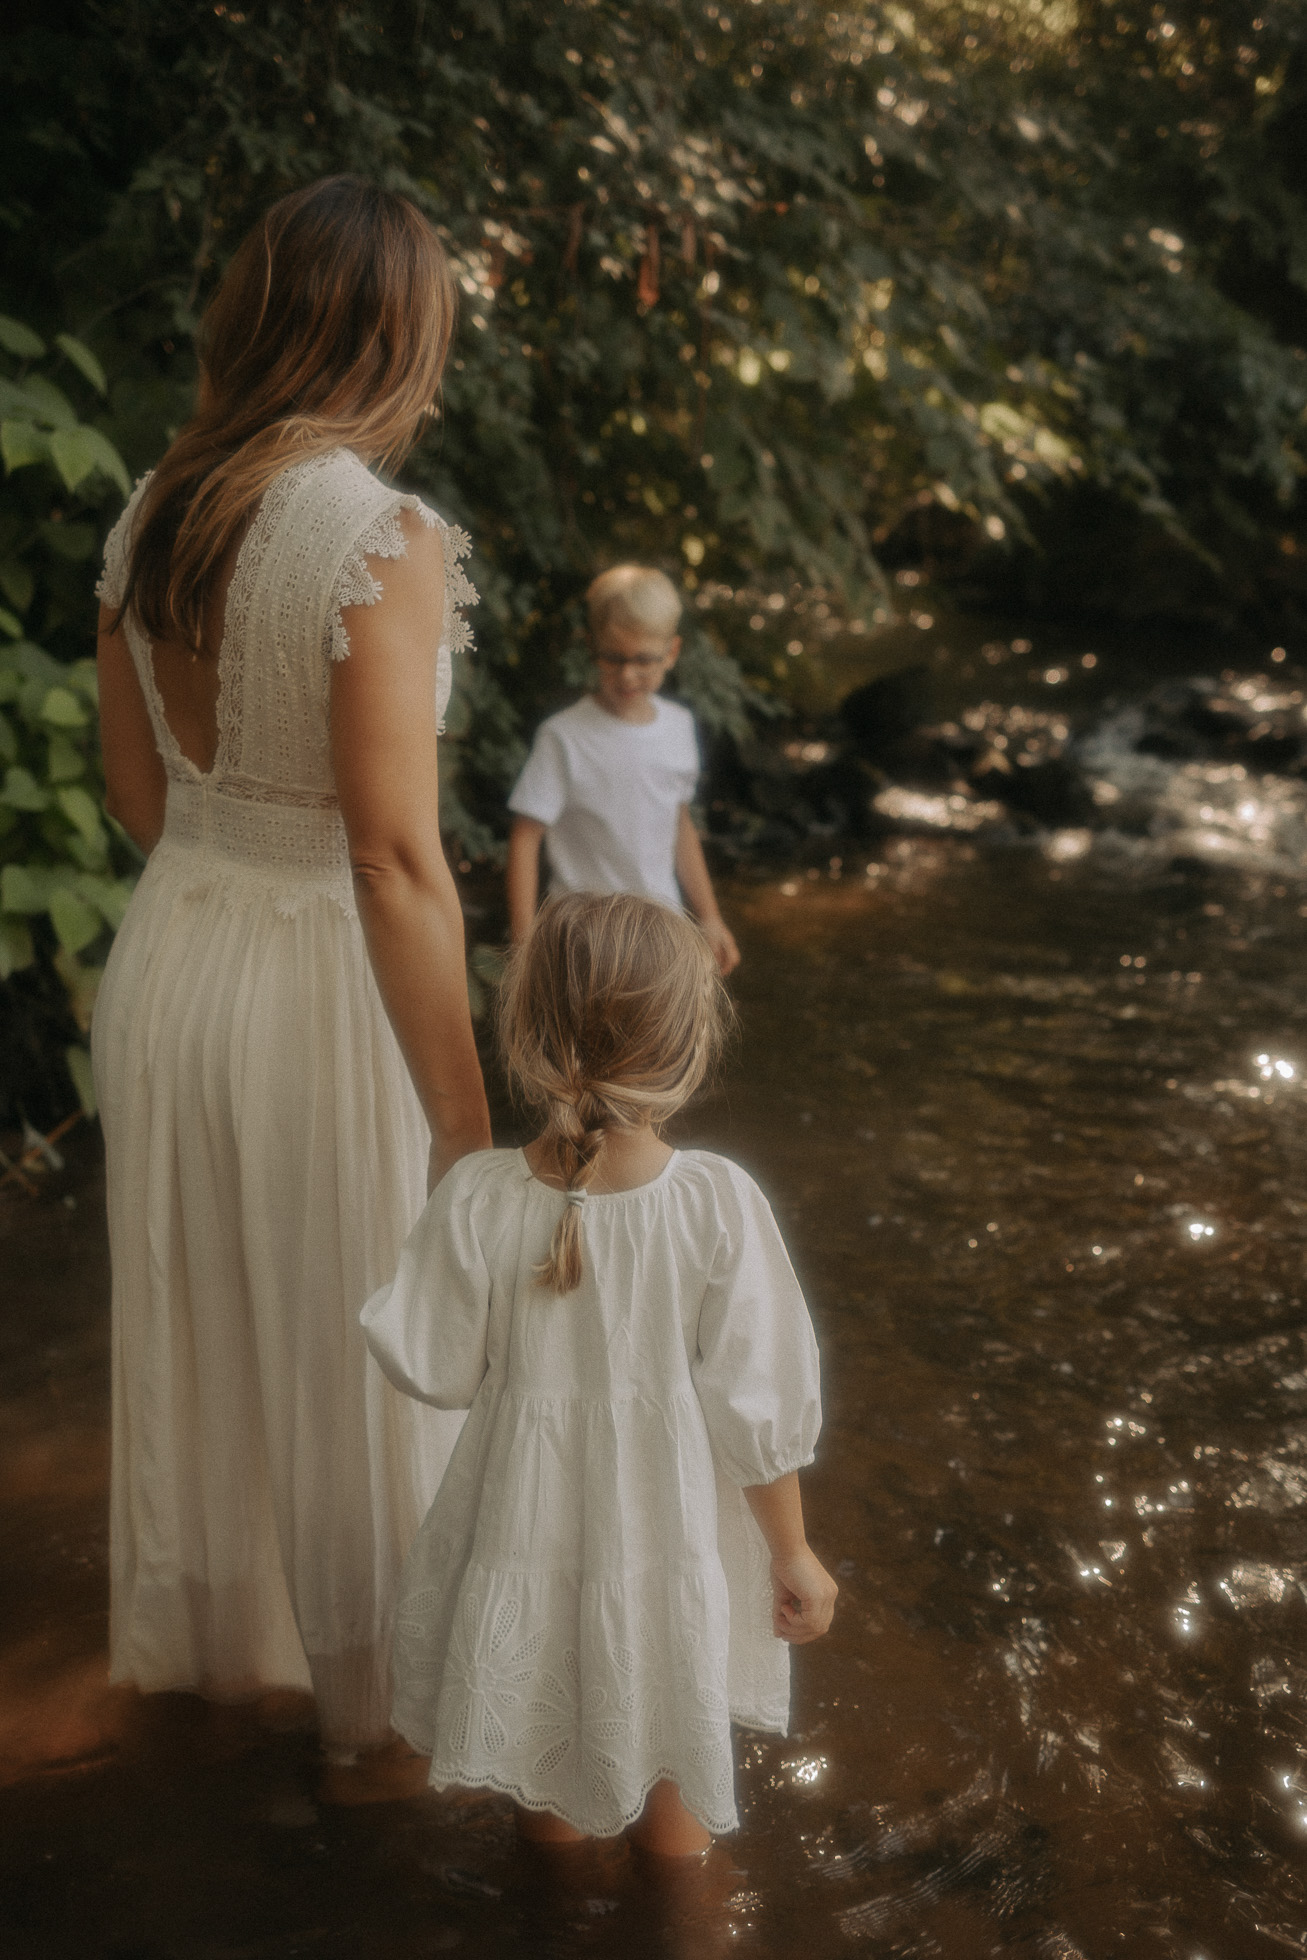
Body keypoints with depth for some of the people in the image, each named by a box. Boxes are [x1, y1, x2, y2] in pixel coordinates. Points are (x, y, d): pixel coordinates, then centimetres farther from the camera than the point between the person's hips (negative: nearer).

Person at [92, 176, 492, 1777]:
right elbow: (394, 854, -23)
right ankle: (368, 1691, 34)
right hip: (320, 981, -7)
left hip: (167, 953, 7)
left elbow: (134, 791, 8)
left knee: (192, 1328, 23)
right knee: (351, 1358, 13)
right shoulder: (381, 539, -21)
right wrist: (465, 1119, -16)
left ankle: (206, 1641, 45)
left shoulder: (150, 516, 1)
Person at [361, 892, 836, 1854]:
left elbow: (437, 1373, -8)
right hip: (670, 1536, 0)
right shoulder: (720, 1203, -22)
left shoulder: (476, 1201, -21)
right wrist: (793, 1555, 0)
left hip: (530, 1519, 1)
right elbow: (757, 1408, -15)